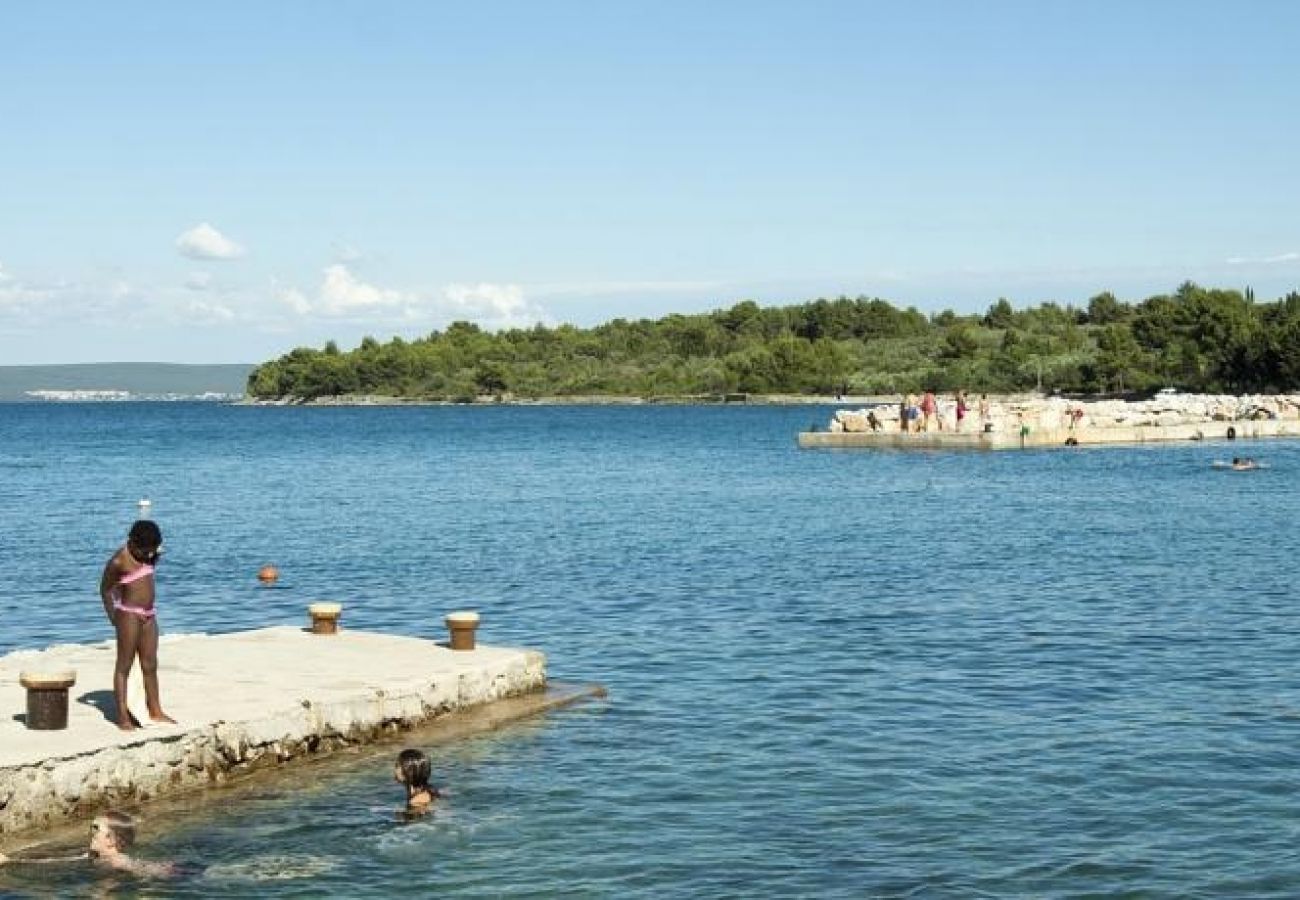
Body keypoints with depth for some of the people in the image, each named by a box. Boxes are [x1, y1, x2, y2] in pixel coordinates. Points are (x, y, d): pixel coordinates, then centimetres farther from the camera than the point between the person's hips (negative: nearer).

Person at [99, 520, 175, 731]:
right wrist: (114, 618, -3)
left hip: (149, 615, 7)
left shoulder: (146, 555, 4)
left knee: (150, 665, 12)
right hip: (129, 616, -7)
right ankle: (123, 716, 1)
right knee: (124, 666, -2)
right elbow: (105, 589, -4)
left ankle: (155, 710, 20)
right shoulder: (118, 562, -15)